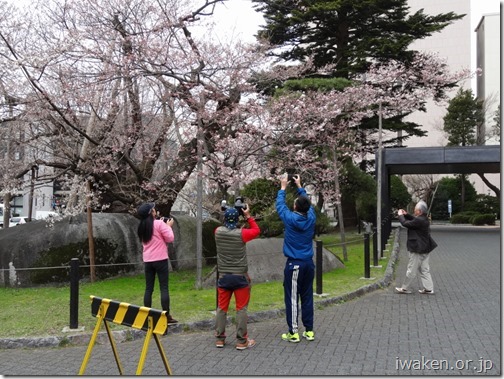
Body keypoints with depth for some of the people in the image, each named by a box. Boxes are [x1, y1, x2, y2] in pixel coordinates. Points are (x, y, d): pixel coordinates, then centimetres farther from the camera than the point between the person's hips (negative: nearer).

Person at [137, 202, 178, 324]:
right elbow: (170, 238, -9)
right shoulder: (159, 224, -10)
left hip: (147, 261, 6)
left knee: (148, 288, 9)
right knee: (164, 288, -2)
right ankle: (167, 316, -2)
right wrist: (168, 226, 5)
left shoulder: (142, 227, 10)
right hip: (160, 259, -6)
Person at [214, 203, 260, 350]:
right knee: (241, 309, 3)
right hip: (240, 277, -3)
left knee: (221, 308, 12)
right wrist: (248, 216, 4)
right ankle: (242, 341, 5)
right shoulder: (241, 234, -13)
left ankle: (220, 339, 17)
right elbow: (257, 230, 6)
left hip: (224, 276, 3)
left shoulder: (218, 232, -4)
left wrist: (227, 217, 14)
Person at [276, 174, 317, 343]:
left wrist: (283, 187, 19)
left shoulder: (290, 219, -12)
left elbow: (280, 205, 6)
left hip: (294, 265, -4)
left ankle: (293, 333, 4)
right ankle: (309, 330, 16)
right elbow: (308, 204, 19)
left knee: (292, 299, 1)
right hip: (309, 264, 5)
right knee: (307, 298, 11)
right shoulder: (311, 218, -2)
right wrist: (299, 186, 28)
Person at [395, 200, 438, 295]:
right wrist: (406, 214, 13)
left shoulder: (419, 221, -24)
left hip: (418, 250, -10)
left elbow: (405, 223, -21)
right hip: (424, 249, 10)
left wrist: (400, 215, -5)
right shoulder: (424, 219, 6)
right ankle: (428, 288, 16)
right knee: (425, 270, 14)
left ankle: (405, 288, 12)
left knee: (411, 270, 2)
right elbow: (414, 220, 24)